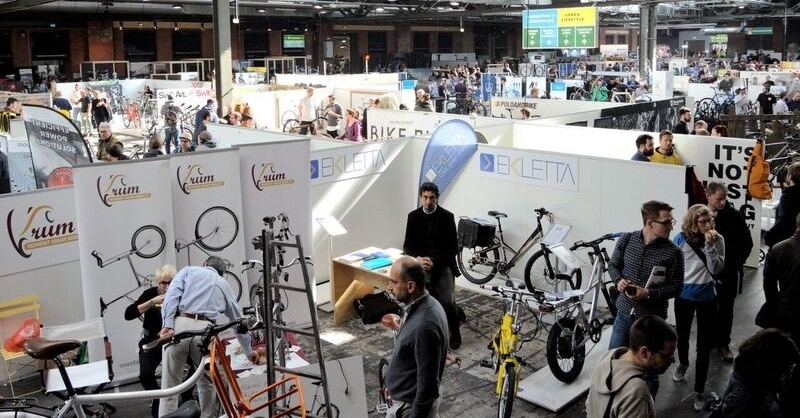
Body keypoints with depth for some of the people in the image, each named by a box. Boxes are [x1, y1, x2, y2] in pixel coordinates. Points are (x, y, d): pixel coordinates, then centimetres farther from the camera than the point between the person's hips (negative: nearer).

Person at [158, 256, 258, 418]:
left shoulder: (189, 270, 23)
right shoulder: (224, 285, 29)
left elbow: (172, 294, 2)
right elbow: (238, 320, 37)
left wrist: (167, 325, -8)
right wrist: (249, 351, 47)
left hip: (179, 326, -1)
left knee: (170, 385, 4)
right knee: (207, 383, 21)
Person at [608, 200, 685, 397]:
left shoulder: (673, 252, -14)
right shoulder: (626, 240, -7)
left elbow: (676, 287, -9)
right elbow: (613, 265, 8)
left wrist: (649, 293, -22)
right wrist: (618, 280, -13)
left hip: (652, 318, -3)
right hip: (624, 313, 3)